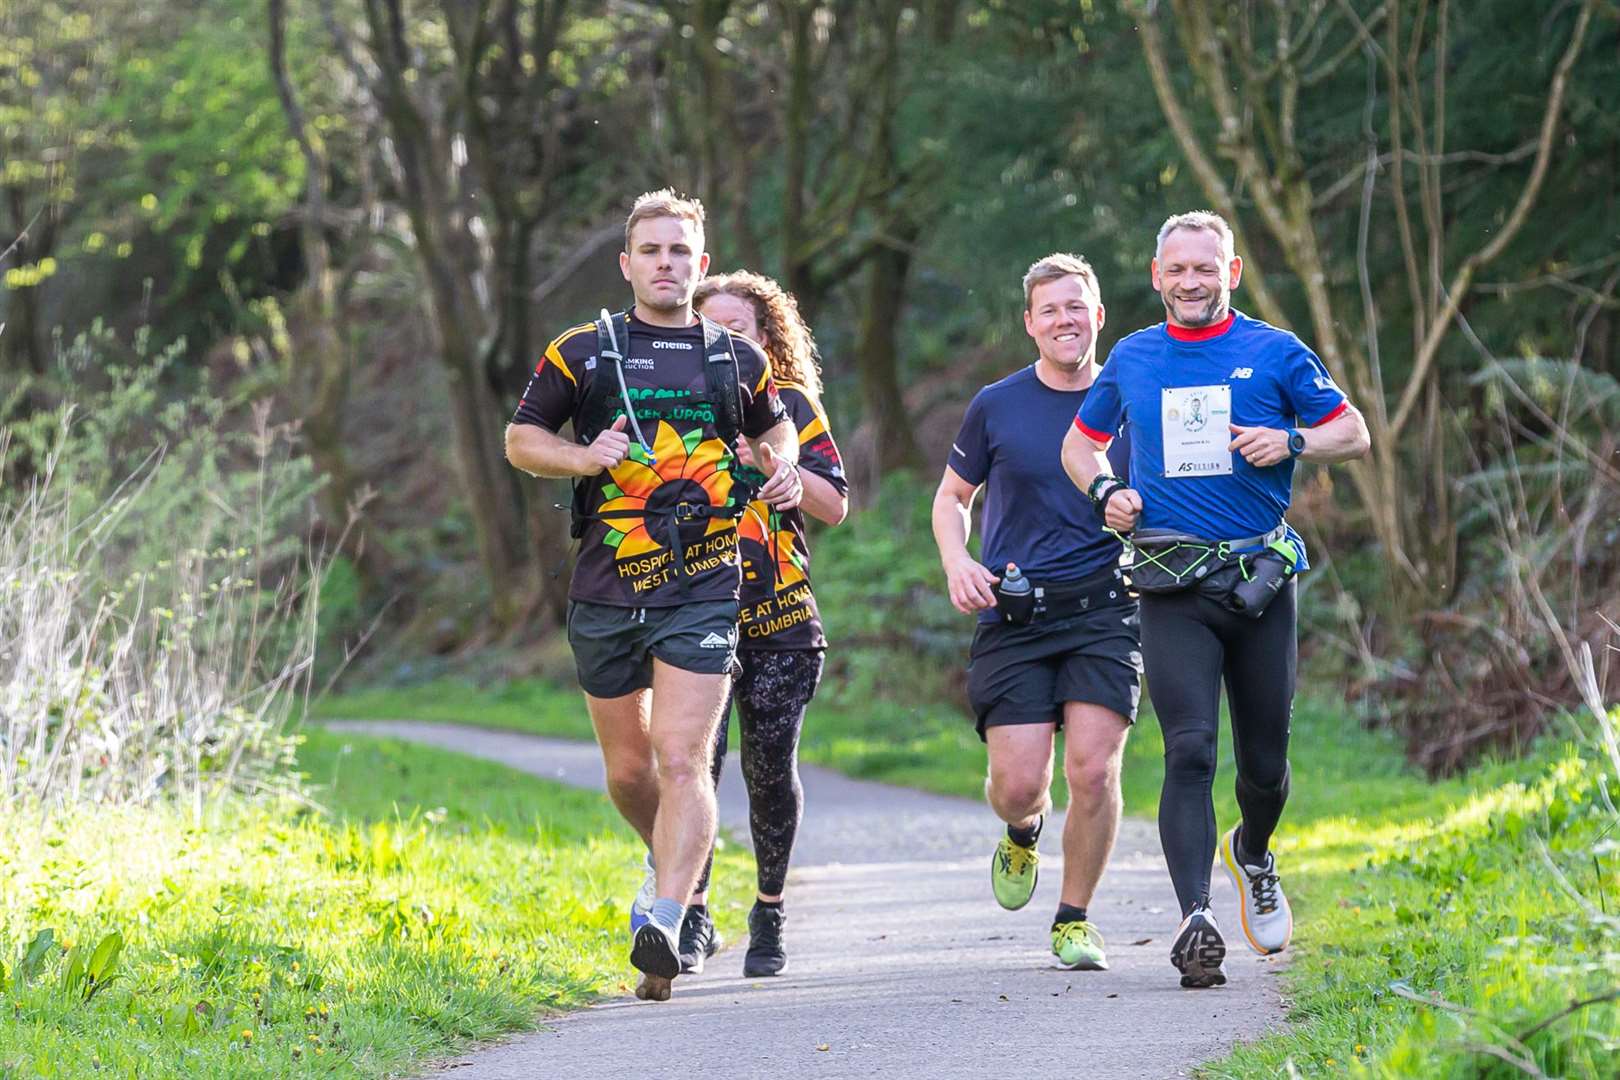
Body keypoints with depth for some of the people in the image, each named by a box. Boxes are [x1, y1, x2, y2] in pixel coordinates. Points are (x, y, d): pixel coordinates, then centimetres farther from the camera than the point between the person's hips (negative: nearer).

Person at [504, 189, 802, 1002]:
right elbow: (519, 438, 9)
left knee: (682, 760, -15)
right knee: (628, 769, 11)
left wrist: (784, 468, 6)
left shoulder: (738, 360, 9)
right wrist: (580, 457, -10)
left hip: (701, 592, -1)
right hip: (605, 593, 1)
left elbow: (773, 425, 28)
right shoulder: (582, 352, 4)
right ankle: (673, 862, 40)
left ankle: (663, 922, -22)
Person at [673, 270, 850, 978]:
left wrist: (775, 464, -11)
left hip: (781, 619, 0)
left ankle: (770, 918, 14)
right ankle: (693, 919, -4)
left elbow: (835, 506, 3)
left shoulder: (790, 404, 7)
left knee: (771, 767, -1)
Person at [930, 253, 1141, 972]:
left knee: (1093, 770, -12)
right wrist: (957, 564, -2)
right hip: (1013, 616, 0)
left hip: (1103, 611, 0)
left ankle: (1074, 920, 6)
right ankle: (1024, 832, 31)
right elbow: (952, 496, 17)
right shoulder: (996, 407, 5)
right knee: (1018, 784, -8)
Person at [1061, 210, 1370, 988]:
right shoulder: (1132, 359, 9)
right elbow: (1079, 444, 22)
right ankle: (1195, 920, -20)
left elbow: (1354, 434, 8)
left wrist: (1292, 443, -12)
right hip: (1173, 592, 0)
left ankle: (1252, 853, 40)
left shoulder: (1275, 353, 3)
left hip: (1261, 580, 0)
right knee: (1189, 751, -15)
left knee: (1265, 764, 8)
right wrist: (1106, 492, 1)